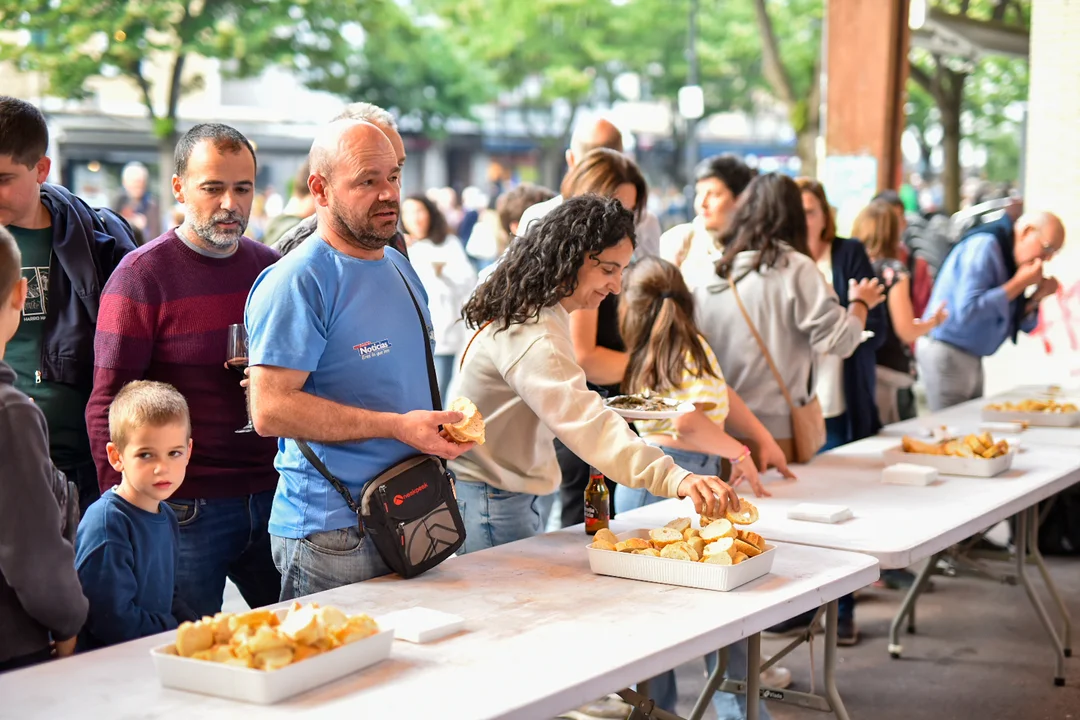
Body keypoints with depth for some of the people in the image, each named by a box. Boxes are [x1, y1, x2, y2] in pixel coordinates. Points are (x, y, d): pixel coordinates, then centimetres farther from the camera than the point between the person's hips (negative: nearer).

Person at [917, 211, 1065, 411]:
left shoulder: (1011, 255, 10)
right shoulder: (984, 247, -17)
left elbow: (1020, 323, 15)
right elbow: (967, 310, -27)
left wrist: (1037, 296, -4)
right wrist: (1019, 283, -20)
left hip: (971, 356, 9)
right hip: (947, 354, -9)